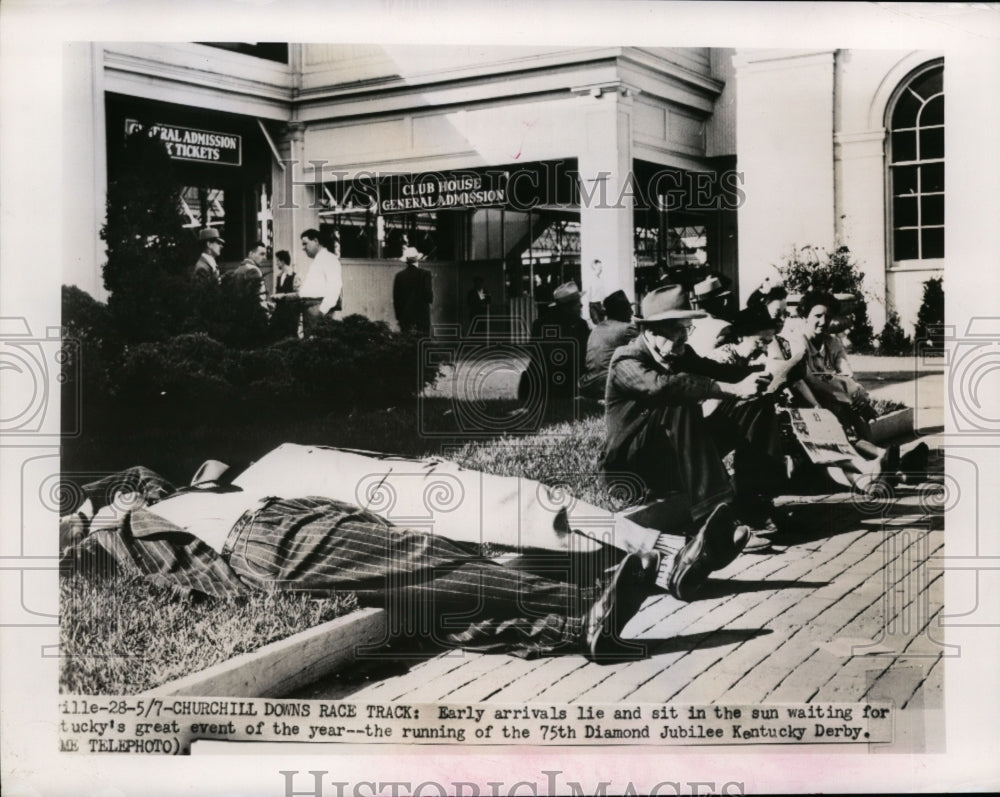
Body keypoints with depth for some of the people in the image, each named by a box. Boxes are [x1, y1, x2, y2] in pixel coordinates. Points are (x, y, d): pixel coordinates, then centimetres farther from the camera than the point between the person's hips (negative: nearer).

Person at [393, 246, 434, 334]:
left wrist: (398, 317, 14)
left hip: (404, 317, 3)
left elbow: (396, 298, 7)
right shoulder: (425, 274, -6)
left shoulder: (399, 275, 4)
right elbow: (429, 297, -10)